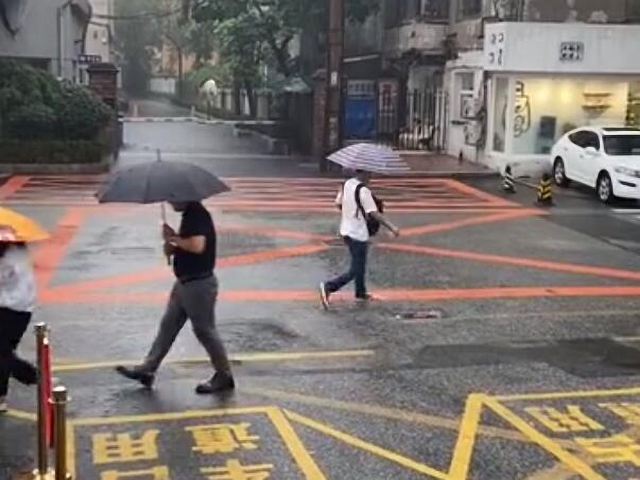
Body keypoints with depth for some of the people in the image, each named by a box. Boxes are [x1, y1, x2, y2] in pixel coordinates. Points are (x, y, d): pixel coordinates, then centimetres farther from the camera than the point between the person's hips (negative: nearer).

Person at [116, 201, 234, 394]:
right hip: (184, 282, 10)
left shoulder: (198, 215, -19)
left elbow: (197, 246, -32)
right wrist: (172, 246, -2)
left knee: (205, 331, 1)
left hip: (199, 284, -10)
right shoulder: (189, 215, 11)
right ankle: (147, 369, 23)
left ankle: (224, 377, 14)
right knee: (168, 326, 14)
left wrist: (174, 239, -16)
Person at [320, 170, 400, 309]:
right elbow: (374, 213, -26)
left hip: (346, 231, 9)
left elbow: (338, 203, 13)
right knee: (356, 270, -1)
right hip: (358, 234, -9)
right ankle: (329, 287, -11)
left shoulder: (347, 184, 3)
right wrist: (392, 227, -27)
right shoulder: (363, 190, -21)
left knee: (360, 265, 24)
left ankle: (361, 293, 35)